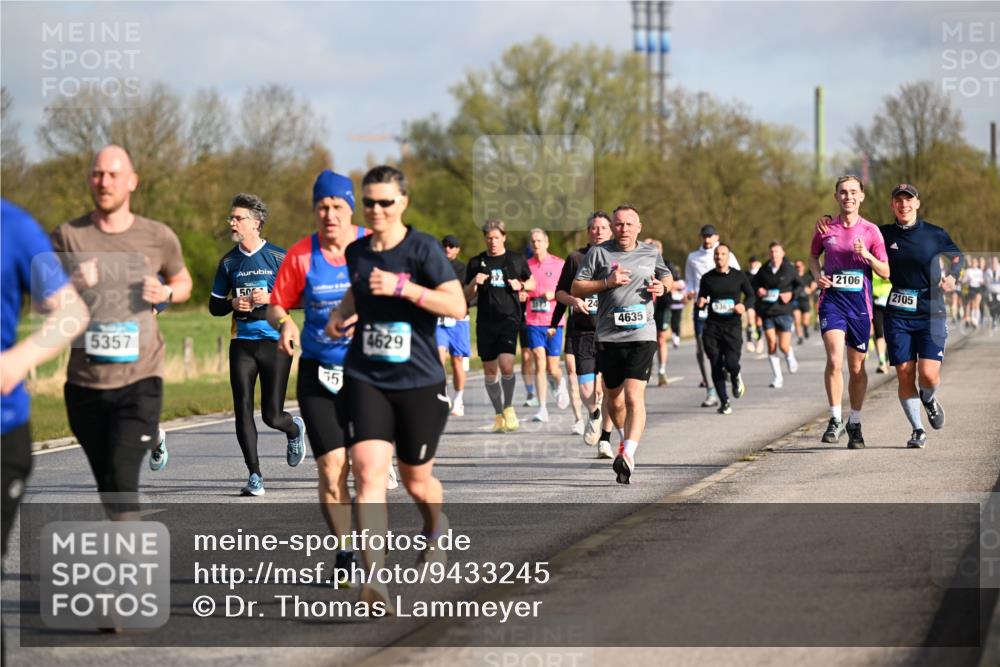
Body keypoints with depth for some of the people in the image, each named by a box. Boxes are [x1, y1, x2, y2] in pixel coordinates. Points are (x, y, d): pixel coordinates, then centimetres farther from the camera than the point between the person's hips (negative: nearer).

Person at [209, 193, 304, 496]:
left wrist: (271, 298, -16)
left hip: (275, 342, -3)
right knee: (243, 410, -7)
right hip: (242, 343, 3)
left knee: (271, 415, -2)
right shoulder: (229, 262, 9)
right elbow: (214, 305, 14)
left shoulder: (278, 257, -3)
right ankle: (254, 475, -1)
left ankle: (295, 429, 34)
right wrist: (233, 304, -7)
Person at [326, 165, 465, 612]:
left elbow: (457, 306, -17)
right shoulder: (356, 252, 6)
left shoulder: (423, 249, -8)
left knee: (416, 481, 13)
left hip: (419, 382, -2)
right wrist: (341, 311, 8)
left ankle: (435, 526, 50)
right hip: (365, 379, 2)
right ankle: (374, 581, -22)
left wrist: (402, 287, -26)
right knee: (368, 474, -16)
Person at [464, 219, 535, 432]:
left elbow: (532, 282, 20)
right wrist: (474, 283, -10)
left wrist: (521, 285, -2)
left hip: (509, 319, -2)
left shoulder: (516, 260, 6)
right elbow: (467, 296, 11)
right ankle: (499, 414, 19)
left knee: (506, 364, -19)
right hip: (485, 322, 2)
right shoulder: (476, 263, 8)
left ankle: (509, 408, 1)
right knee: (490, 370, 5)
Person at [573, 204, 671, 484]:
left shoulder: (650, 253, 9)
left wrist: (662, 286, 5)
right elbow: (576, 289, 2)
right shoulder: (599, 253, 3)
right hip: (608, 337, 1)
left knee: (634, 395, -16)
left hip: (642, 335, -1)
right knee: (614, 400, 11)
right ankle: (626, 438, 39)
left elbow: (666, 276, 28)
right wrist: (607, 282, -12)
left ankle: (628, 455, -24)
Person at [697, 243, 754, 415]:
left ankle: (736, 377, 22)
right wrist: (701, 303, -10)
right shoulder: (707, 278, 6)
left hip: (732, 325, -1)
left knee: (731, 363, -16)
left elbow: (750, 295, 12)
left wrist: (744, 306, -8)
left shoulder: (739, 276, 4)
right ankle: (724, 402, 13)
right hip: (712, 326, 1)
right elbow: (701, 298, 14)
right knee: (716, 366, -1)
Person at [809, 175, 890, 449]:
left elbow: (885, 272, 2)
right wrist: (817, 275, 0)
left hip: (860, 303, 1)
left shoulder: (871, 231, 1)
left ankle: (855, 424, 23)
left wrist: (867, 255, -17)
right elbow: (813, 256, 21)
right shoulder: (826, 229, 4)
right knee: (835, 360, -19)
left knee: (857, 367, 8)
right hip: (832, 300, -1)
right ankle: (835, 419, -8)